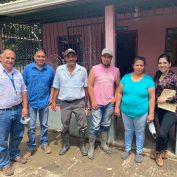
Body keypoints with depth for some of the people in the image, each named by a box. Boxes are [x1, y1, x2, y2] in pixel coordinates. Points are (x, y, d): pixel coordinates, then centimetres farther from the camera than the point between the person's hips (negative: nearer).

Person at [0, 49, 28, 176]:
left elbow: (23, 91, 10)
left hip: (18, 110, 5)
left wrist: (25, 107, 4)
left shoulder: (17, 73, 9)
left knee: (17, 135, 19)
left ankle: (14, 154, 42)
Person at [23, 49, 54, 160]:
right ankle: (31, 147, 21)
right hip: (31, 102, -1)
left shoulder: (50, 70, -2)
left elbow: (52, 86, 7)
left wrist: (51, 98, 1)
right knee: (31, 126, 6)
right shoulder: (28, 68, -5)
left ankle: (44, 143, 32)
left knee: (44, 125, 14)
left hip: (44, 102, 1)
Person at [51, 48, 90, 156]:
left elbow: (85, 87, 4)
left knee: (82, 126, 7)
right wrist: (54, 101, 1)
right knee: (65, 126, 14)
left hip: (79, 102, 0)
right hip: (65, 103, 1)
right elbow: (56, 87, 4)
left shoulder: (82, 70, -3)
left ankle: (83, 145, 29)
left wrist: (88, 101, 5)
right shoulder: (59, 70, -2)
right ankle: (66, 145, 35)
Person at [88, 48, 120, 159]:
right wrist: (93, 101, -10)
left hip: (109, 104, 3)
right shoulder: (95, 69, -5)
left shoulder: (116, 71, 2)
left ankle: (103, 144, 33)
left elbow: (118, 86, 11)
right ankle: (91, 147, 18)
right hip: (97, 103, -3)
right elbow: (90, 86, -5)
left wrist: (115, 98, 1)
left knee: (106, 125, 15)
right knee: (95, 126, 0)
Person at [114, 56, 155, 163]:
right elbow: (119, 93, 1)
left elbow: (152, 97, -8)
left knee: (140, 132, 15)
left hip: (141, 113, -2)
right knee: (128, 131, 19)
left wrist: (151, 113, -9)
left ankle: (139, 152, 35)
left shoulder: (148, 80, -8)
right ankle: (127, 150, 39)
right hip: (126, 111, 2)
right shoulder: (126, 77, -2)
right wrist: (117, 107, -1)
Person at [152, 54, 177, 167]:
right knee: (164, 131, 19)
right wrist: (155, 100, 2)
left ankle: (159, 153, 18)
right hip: (160, 108, 6)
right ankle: (164, 151, 38)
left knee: (162, 133, -9)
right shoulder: (158, 74, 3)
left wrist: (166, 99, -19)